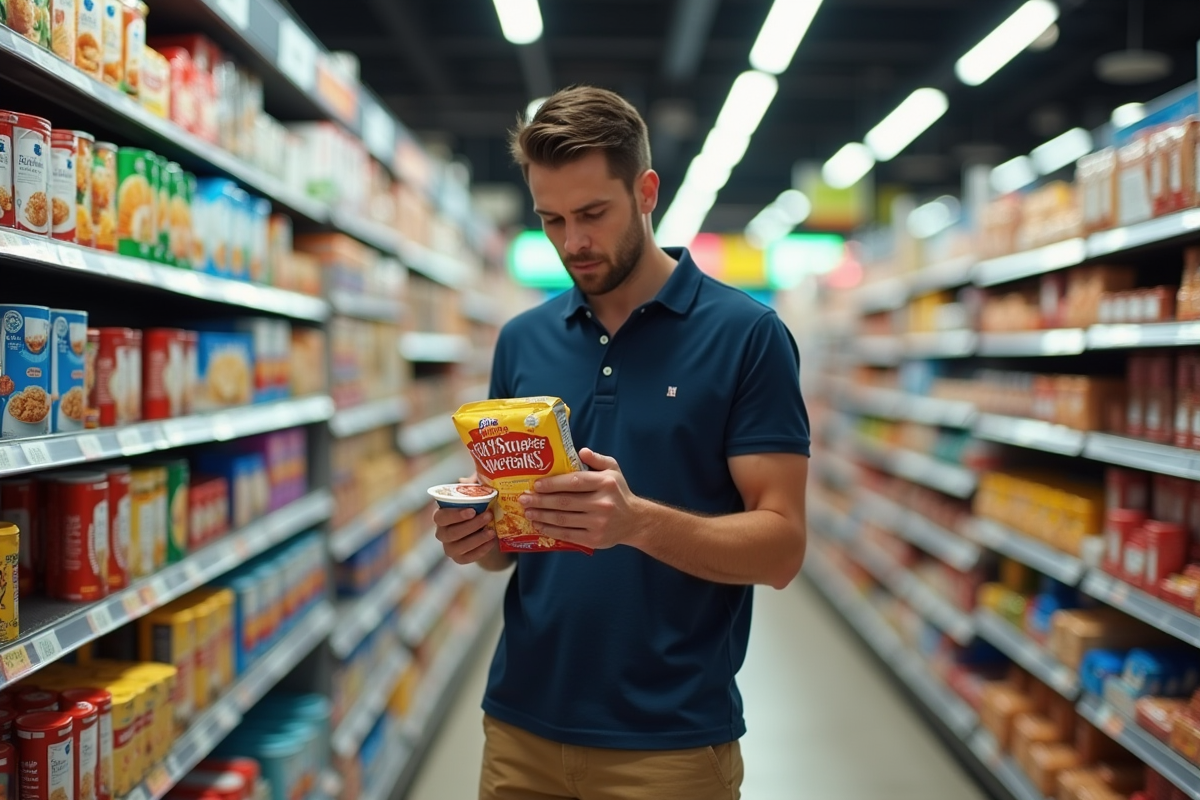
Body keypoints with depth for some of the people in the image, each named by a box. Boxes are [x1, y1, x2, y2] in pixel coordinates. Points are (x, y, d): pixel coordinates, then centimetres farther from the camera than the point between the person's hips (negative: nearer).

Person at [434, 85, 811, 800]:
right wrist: (478, 537, -10)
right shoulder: (523, 340, 6)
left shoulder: (747, 333, -8)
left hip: (671, 739, -4)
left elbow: (781, 546, -12)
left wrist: (639, 520, -27)